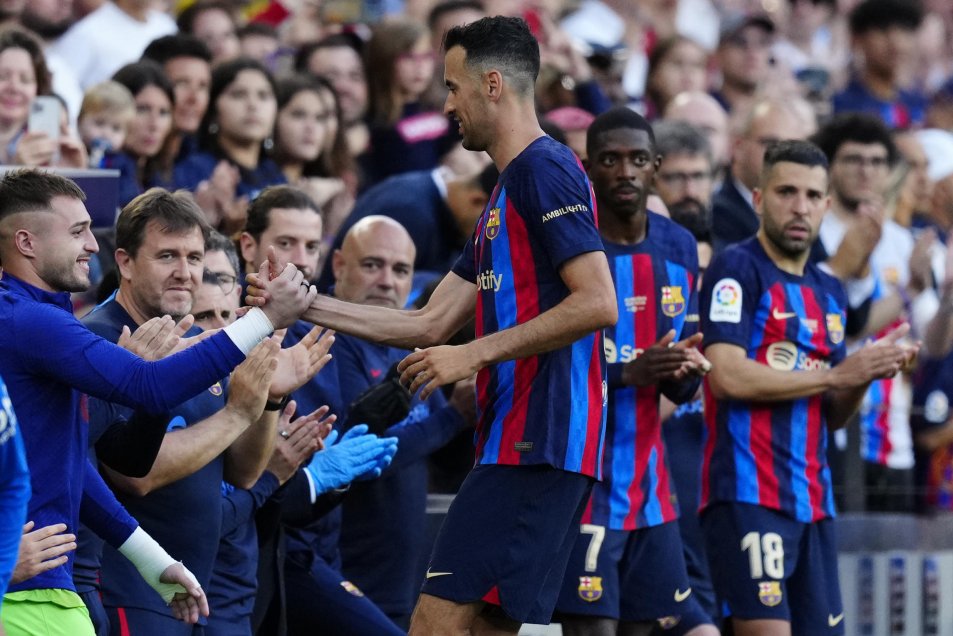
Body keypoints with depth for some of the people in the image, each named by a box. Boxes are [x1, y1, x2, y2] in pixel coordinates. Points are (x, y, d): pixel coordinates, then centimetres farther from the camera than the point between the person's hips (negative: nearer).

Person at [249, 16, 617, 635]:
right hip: (519, 441, 10)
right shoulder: (511, 189, 23)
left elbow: (598, 304, -19)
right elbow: (430, 325, 24)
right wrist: (307, 306, 21)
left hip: (535, 445, -10)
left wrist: (477, 354, -16)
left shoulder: (545, 171, -8)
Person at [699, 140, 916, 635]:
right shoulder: (737, 269, -5)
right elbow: (727, 377, -17)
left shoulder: (829, 293, 19)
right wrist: (838, 373, -11)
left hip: (813, 501, 8)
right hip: (749, 495, -8)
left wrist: (866, 375, 0)